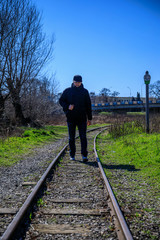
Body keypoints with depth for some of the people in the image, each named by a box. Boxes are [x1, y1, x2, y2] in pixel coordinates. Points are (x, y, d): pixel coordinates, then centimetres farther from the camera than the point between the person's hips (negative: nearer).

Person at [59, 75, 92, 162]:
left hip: (82, 118, 0)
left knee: (83, 137, -6)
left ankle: (84, 155, -4)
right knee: (71, 138, 6)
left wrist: (89, 118, 5)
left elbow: (88, 106, 8)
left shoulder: (85, 91, 6)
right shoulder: (67, 91, 4)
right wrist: (67, 106, -12)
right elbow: (61, 101, 8)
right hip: (71, 118, 1)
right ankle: (72, 155, 16)